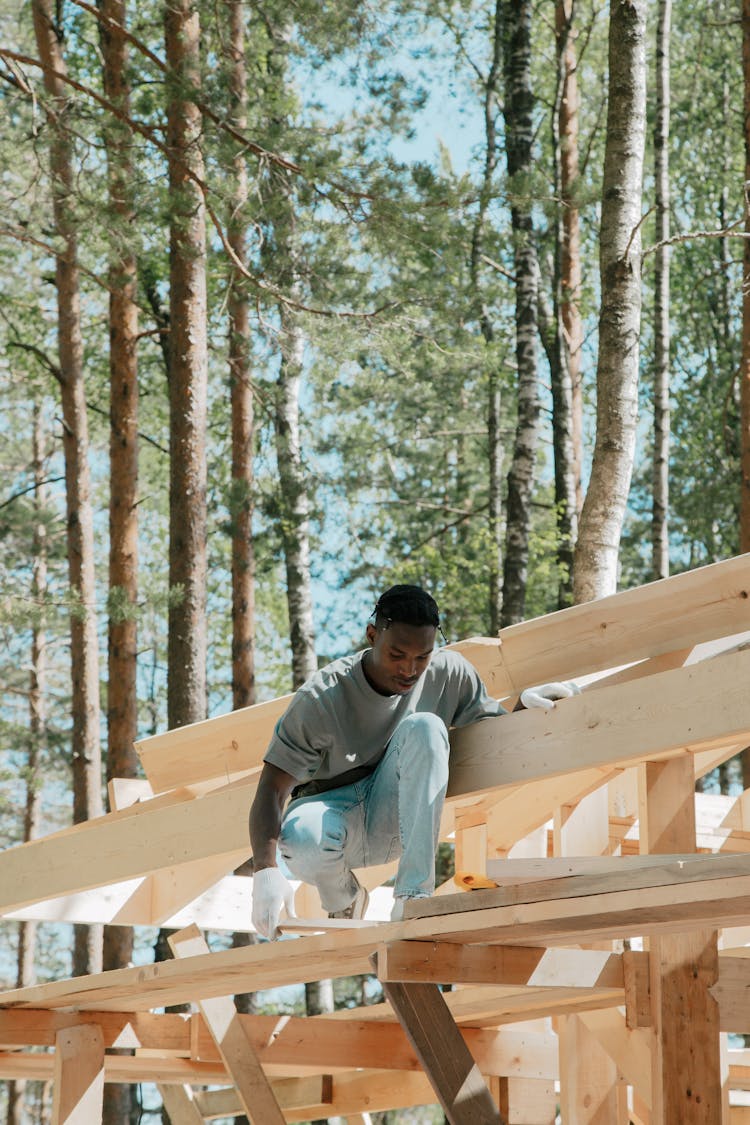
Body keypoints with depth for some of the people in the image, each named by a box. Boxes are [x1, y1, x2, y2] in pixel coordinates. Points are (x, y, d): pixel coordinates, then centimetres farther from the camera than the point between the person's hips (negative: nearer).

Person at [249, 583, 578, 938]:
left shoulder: (450, 673, -9)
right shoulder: (320, 698, -20)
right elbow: (272, 788, -23)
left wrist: (524, 704, -20)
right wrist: (266, 870, -38)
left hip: (395, 818, 2)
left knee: (424, 726, -28)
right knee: (301, 835, -40)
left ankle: (413, 897, -29)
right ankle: (344, 900, -1)